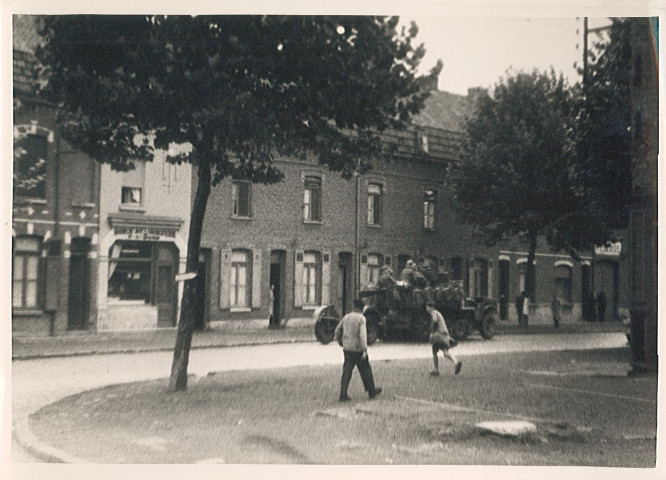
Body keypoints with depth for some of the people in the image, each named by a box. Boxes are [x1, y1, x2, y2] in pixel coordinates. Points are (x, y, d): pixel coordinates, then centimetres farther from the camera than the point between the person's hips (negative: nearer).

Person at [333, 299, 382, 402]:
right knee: (366, 371, 11)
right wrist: (365, 350, -23)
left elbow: (337, 331, 13)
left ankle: (343, 395, -1)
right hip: (358, 349, -5)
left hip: (347, 349, 5)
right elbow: (362, 334, -21)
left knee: (347, 372, 5)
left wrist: (339, 341, 31)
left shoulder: (346, 317, 6)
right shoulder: (361, 318, -11)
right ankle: (371, 391, 25)